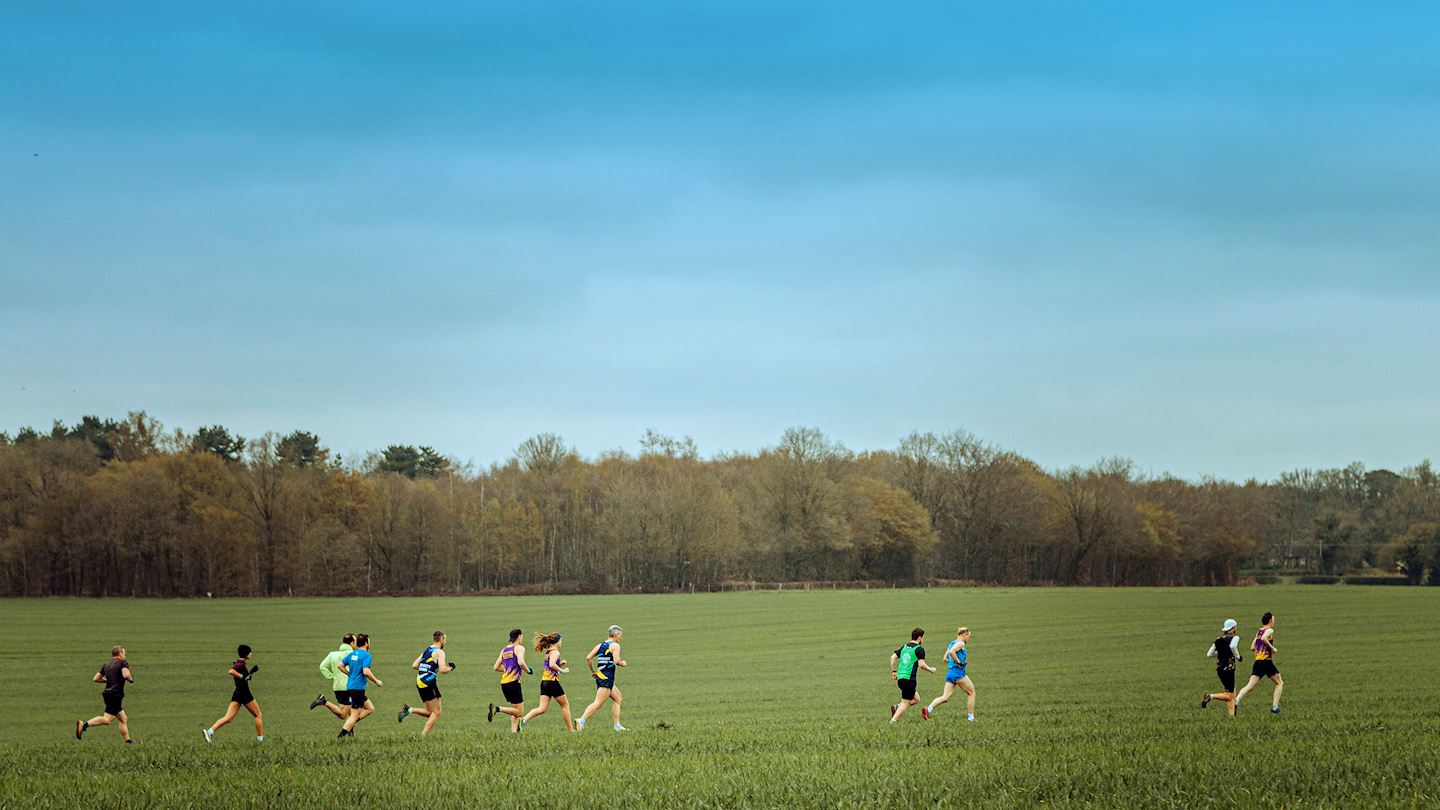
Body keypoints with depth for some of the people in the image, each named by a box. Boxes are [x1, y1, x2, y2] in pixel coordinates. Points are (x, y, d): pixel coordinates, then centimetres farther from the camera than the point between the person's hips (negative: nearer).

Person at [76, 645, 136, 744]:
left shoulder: (106, 664, 17)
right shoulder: (123, 662, -3)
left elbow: (95, 679, 13)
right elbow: (126, 675, -22)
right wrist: (131, 679, 0)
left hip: (107, 692, 9)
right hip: (115, 694, -9)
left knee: (124, 720, 15)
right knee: (107, 719, -16)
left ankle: (128, 741, 15)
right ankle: (85, 724, -29)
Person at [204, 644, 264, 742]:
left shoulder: (238, 663, 14)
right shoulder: (241, 664, -14)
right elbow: (231, 672, -31)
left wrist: (251, 671, 15)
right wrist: (243, 677, -25)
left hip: (236, 693, 8)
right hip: (244, 693, -8)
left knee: (228, 718, 0)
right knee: (258, 715, 8)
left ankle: (210, 731, -16)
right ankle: (260, 738, 11)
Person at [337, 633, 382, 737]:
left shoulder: (352, 654, 12)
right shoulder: (366, 655, -12)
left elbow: (340, 665, 12)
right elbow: (366, 671, -23)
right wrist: (376, 681, -10)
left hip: (350, 686, 9)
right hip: (358, 688, -9)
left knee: (370, 708, 17)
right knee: (355, 715, -3)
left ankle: (349, 725, 8)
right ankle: (342, 735, -6)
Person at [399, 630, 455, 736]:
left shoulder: (427, 650, 17)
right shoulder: (439, 652, -8)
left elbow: (414, 666, 16)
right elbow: (443, 670, -19)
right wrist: (450, 668, 2)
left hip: (420, 683, 8)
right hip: (429, 683, -8)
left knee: (430, 713, 15)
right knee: (436, 713, -1)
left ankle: (409, 710, -2)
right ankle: (424, 736, -8)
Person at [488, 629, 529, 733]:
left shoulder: (504, 649, 16)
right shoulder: (519, 648, -4)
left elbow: (496, 667, 15)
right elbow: (521, 662, -22)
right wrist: (527, 670, -3)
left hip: (504, 683, 8)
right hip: (514, 682, -8)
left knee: (516, 711, 16)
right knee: (519, 712, -5)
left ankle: (514, 732, 6)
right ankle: (497, 708, -23)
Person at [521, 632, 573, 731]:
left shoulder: (547, 652, 17)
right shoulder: (555, 652, -9)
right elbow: (552, 664, -26)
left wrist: (560, 664, 17)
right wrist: (562, 670, -15)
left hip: (544, 682, 7)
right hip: (553, 681, -7)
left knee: (542, 709, -1)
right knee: (565, 705, 9)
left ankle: (524, 719, -22)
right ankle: (570, 729, 14)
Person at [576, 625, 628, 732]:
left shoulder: (600, 645, 13)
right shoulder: (615, 645, -7)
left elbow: (588, 658, 6)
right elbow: (616, 661, -20)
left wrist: (593, 671, 15)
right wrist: (623, 663, 1)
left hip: (599, 676, 9)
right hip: (607, 678, -9)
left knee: (618, 698, 21)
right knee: (598, 703, -14)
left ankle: (616, 725, 22)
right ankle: (581, 721, -26)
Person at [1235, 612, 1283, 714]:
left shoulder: (1258, 632, 18)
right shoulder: (1270, 630, -4)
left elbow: (1252, 648, 19)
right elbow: (1264, 638, -25)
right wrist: (1272, 647, -13)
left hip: (1257, 662, 6)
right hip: (1267, 662, -6)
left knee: (1250, 686, -2)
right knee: (1279, 683, 13)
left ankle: (1236, 702, -22)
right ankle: (1275, 707, 5)